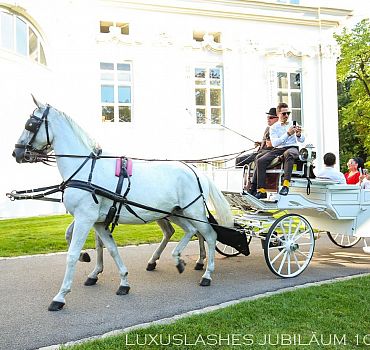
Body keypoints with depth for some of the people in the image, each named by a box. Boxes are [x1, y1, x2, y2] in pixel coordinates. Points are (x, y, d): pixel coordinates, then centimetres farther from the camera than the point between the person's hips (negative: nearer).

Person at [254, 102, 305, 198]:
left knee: (289, 153, -40)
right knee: (260, 161, -21)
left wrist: (298, 135, -17)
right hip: (278, 149, 2)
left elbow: (302, 140, 7)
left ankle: (286, 185, -45)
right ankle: (261, 190, -20)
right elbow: (274, 143, -7)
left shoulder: (293, 124, 14)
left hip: (292, 148, -2)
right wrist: (288, 134, -18)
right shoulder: (274, 127, 11)